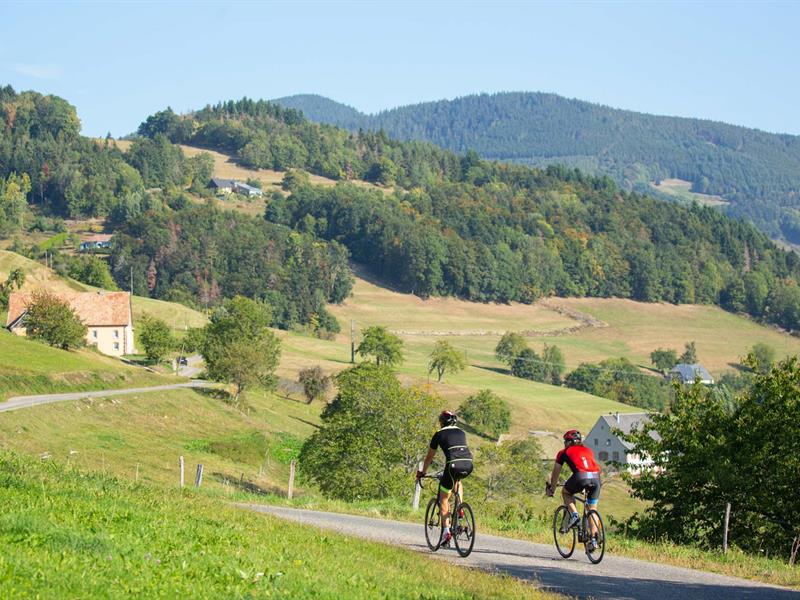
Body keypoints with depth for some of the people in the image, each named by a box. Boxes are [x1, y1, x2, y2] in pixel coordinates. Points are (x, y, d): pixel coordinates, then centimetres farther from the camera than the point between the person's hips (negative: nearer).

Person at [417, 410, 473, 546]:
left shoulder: (439, 434, 16)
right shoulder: (461, 432, 27)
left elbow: (429, 456, 24)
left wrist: (422, 472, 38)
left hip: (453, 465, -4)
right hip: (468, 464, 4)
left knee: (444, 499, 10)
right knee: (457, 480, 39)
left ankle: (446, 531, -2)